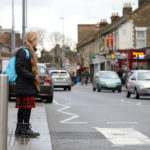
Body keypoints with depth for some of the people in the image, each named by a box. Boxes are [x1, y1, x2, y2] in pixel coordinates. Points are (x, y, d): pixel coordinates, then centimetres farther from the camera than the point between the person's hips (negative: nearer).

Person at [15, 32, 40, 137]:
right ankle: (25, 128, -4)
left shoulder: (30, 51, 19)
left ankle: (19, 128, 14)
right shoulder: (23, 51, -12)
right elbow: (19, 67, -19)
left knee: (22, 107, 10)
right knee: (27, 106, -7)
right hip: (25, 85, -10)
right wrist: (33, 76, -19)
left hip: (29, 85, 10)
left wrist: (34, 76, 12)